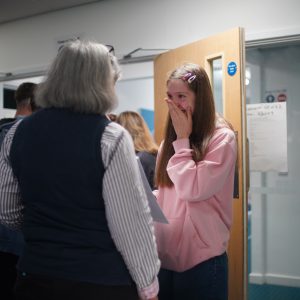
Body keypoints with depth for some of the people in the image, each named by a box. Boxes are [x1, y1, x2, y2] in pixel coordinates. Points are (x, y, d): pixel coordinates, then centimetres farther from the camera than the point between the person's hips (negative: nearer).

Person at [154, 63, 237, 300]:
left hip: (201, 257, -6)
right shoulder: (171, 139, 10)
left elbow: (193, 190, -19)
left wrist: (182, 139, -12)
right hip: (165, 254, 6)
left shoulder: (222, 138, -10)